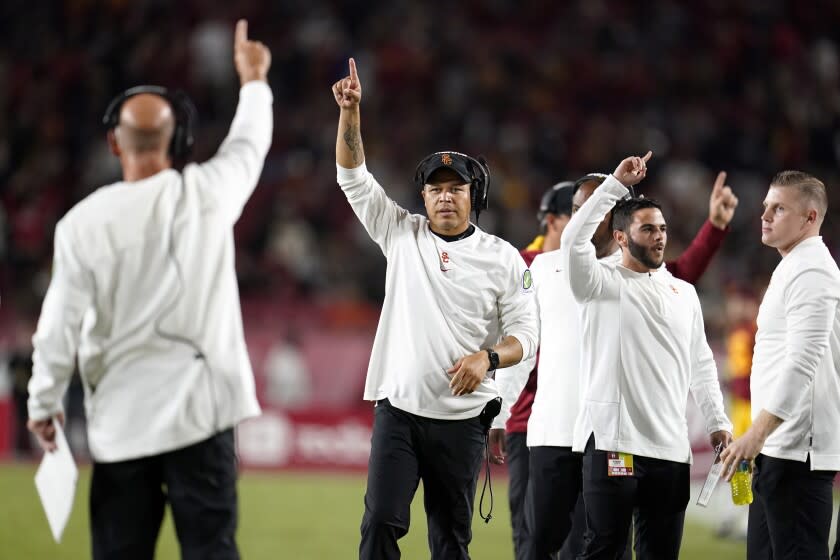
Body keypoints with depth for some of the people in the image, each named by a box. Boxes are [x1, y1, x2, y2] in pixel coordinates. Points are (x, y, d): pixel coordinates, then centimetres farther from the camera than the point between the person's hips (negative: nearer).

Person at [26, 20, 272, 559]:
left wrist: (44, 402, 10)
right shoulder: (208, 193, -4)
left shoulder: (84, 222, -7)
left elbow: (60, 325, -4)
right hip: (199, 408, 0)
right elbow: (249, 145, 18)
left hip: (121, 417, 0)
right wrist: (253, 80, 37)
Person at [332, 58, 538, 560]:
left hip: (463, 418, -1)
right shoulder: (402, 234, 7)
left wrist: (488, 358, -20)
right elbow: (354, 178, 2)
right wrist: (350, 111, -10)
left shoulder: (503, 259, 3)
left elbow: (525, 335, 0)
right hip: (399, 409, 1)